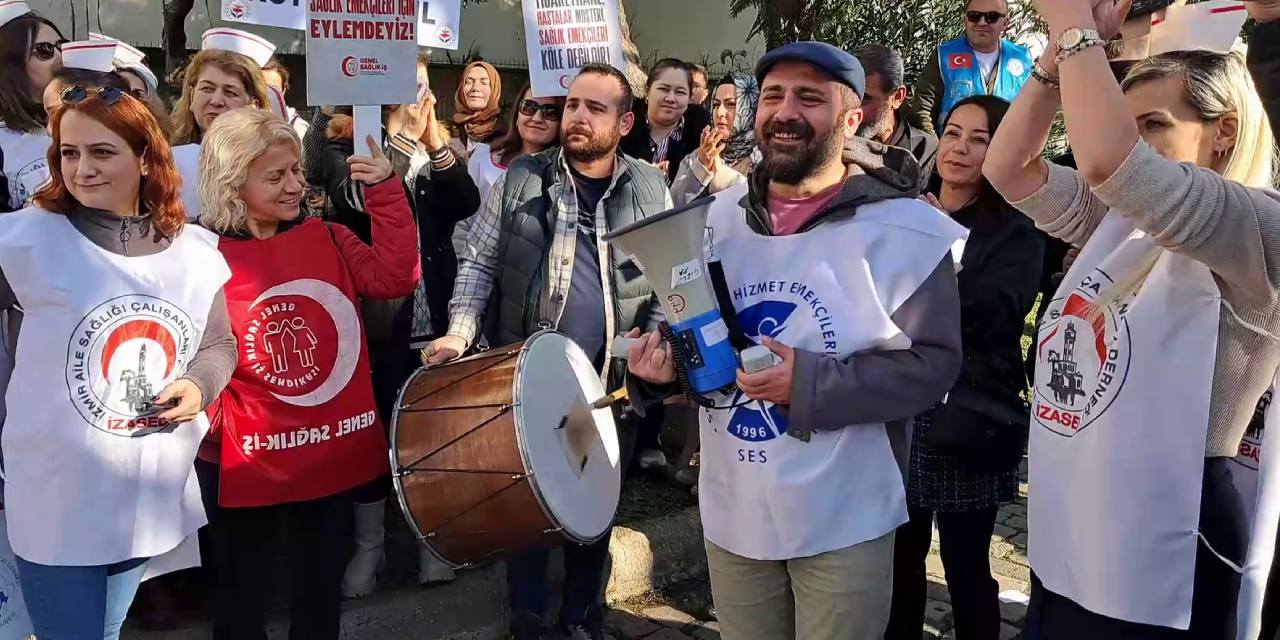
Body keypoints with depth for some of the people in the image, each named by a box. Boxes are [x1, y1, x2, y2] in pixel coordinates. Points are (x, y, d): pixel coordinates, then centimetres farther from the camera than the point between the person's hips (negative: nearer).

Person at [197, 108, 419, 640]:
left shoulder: (325, 238, 3)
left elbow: (395, 276, -9)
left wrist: (385, 193, -12)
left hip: (335, 450, 4)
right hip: (253, 463, -3)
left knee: (323, 587, 21)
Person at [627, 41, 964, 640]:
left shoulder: (903, 228, -13)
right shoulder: (721, 214, 3)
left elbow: (933, 362, -14)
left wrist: (810, 383, -25)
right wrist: (664, 357, -8)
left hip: (841, 523, -4)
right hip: (730, 511, 5)